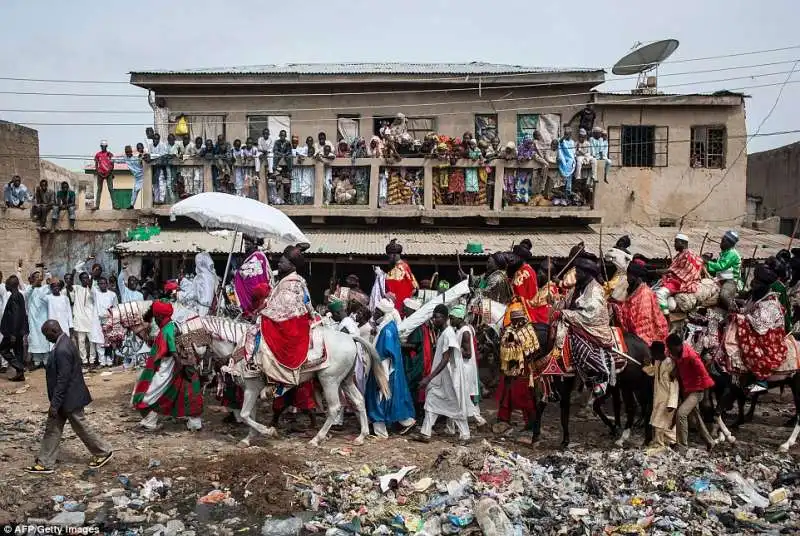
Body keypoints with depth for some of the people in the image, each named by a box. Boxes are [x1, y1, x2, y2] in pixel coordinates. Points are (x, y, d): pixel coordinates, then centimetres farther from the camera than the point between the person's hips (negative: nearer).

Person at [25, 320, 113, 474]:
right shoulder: (64, 342, 6)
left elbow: (63, 380, -26)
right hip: (65, 397, 10)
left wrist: (54, 404, -21)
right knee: (52, 429, 14)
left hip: (69, 398, -10)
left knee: (81, 428, 5)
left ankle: (104, 452, 20)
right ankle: (44, 463, 23)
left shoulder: (62, 350, -26)